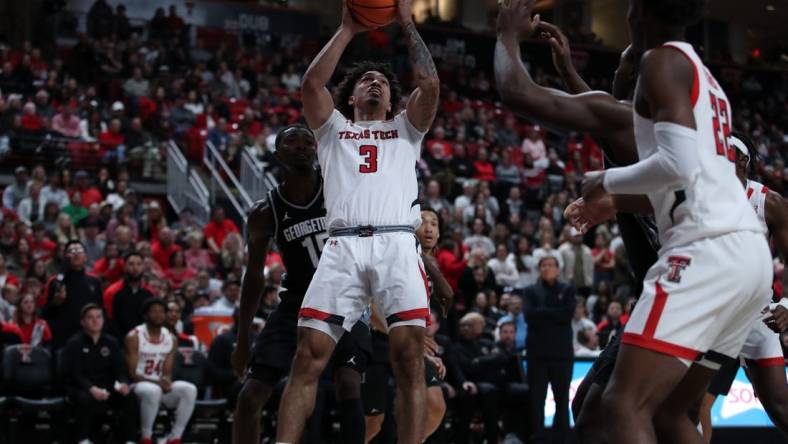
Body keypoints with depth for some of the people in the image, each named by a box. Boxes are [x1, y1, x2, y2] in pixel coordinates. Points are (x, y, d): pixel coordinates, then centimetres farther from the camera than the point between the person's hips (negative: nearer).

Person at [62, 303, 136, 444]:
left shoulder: (111, 343, 12)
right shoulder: (74, 343, -2)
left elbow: (120, 369, 6)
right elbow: (73, 374, -12)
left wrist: (123, 383, -19)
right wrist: (91, 388, -30)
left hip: (106, 388, 4)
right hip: (80, 388, -4)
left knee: (128, 396, -26)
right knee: (86, 398, -39)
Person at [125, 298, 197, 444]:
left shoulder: (171, 339, 5)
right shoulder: (134, 337, -11)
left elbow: (167, 372, 3)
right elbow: (132, 373, -13)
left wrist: (166, 381, -22)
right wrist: (157, 382, -25)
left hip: (161, 384, 5)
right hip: (138, 384, -5)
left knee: (190, 389, -21)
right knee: (153, 390, -39)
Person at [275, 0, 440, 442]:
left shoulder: (405, 128, 26)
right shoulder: (334, 128, 27)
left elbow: (430, 84, 9)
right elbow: (312, 83, 9)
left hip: (396, 244, 0)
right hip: (343, 246, 0)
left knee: (410, 357, -14)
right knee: (309, 357, -10)